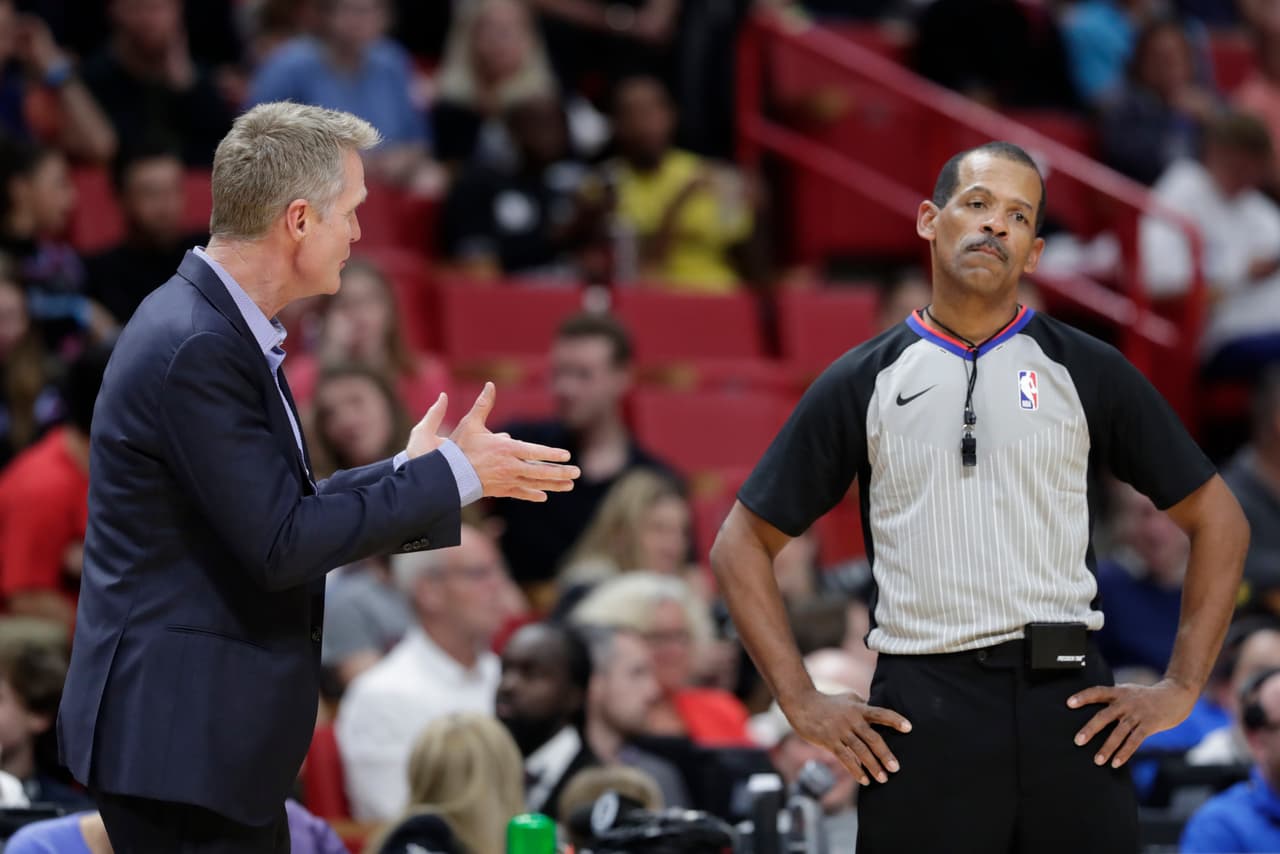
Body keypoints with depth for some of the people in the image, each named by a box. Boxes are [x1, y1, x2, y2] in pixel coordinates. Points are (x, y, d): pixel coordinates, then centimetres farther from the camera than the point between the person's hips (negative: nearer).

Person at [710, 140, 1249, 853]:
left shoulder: (1088, 371, 7)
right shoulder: (861, 384, 8)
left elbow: (1218, 520, 11)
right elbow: (743, 544, 12)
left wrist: (1182, 687, 3)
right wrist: (803, 703, 3)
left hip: (1068, 703, 0)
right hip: (920, 710, 0)